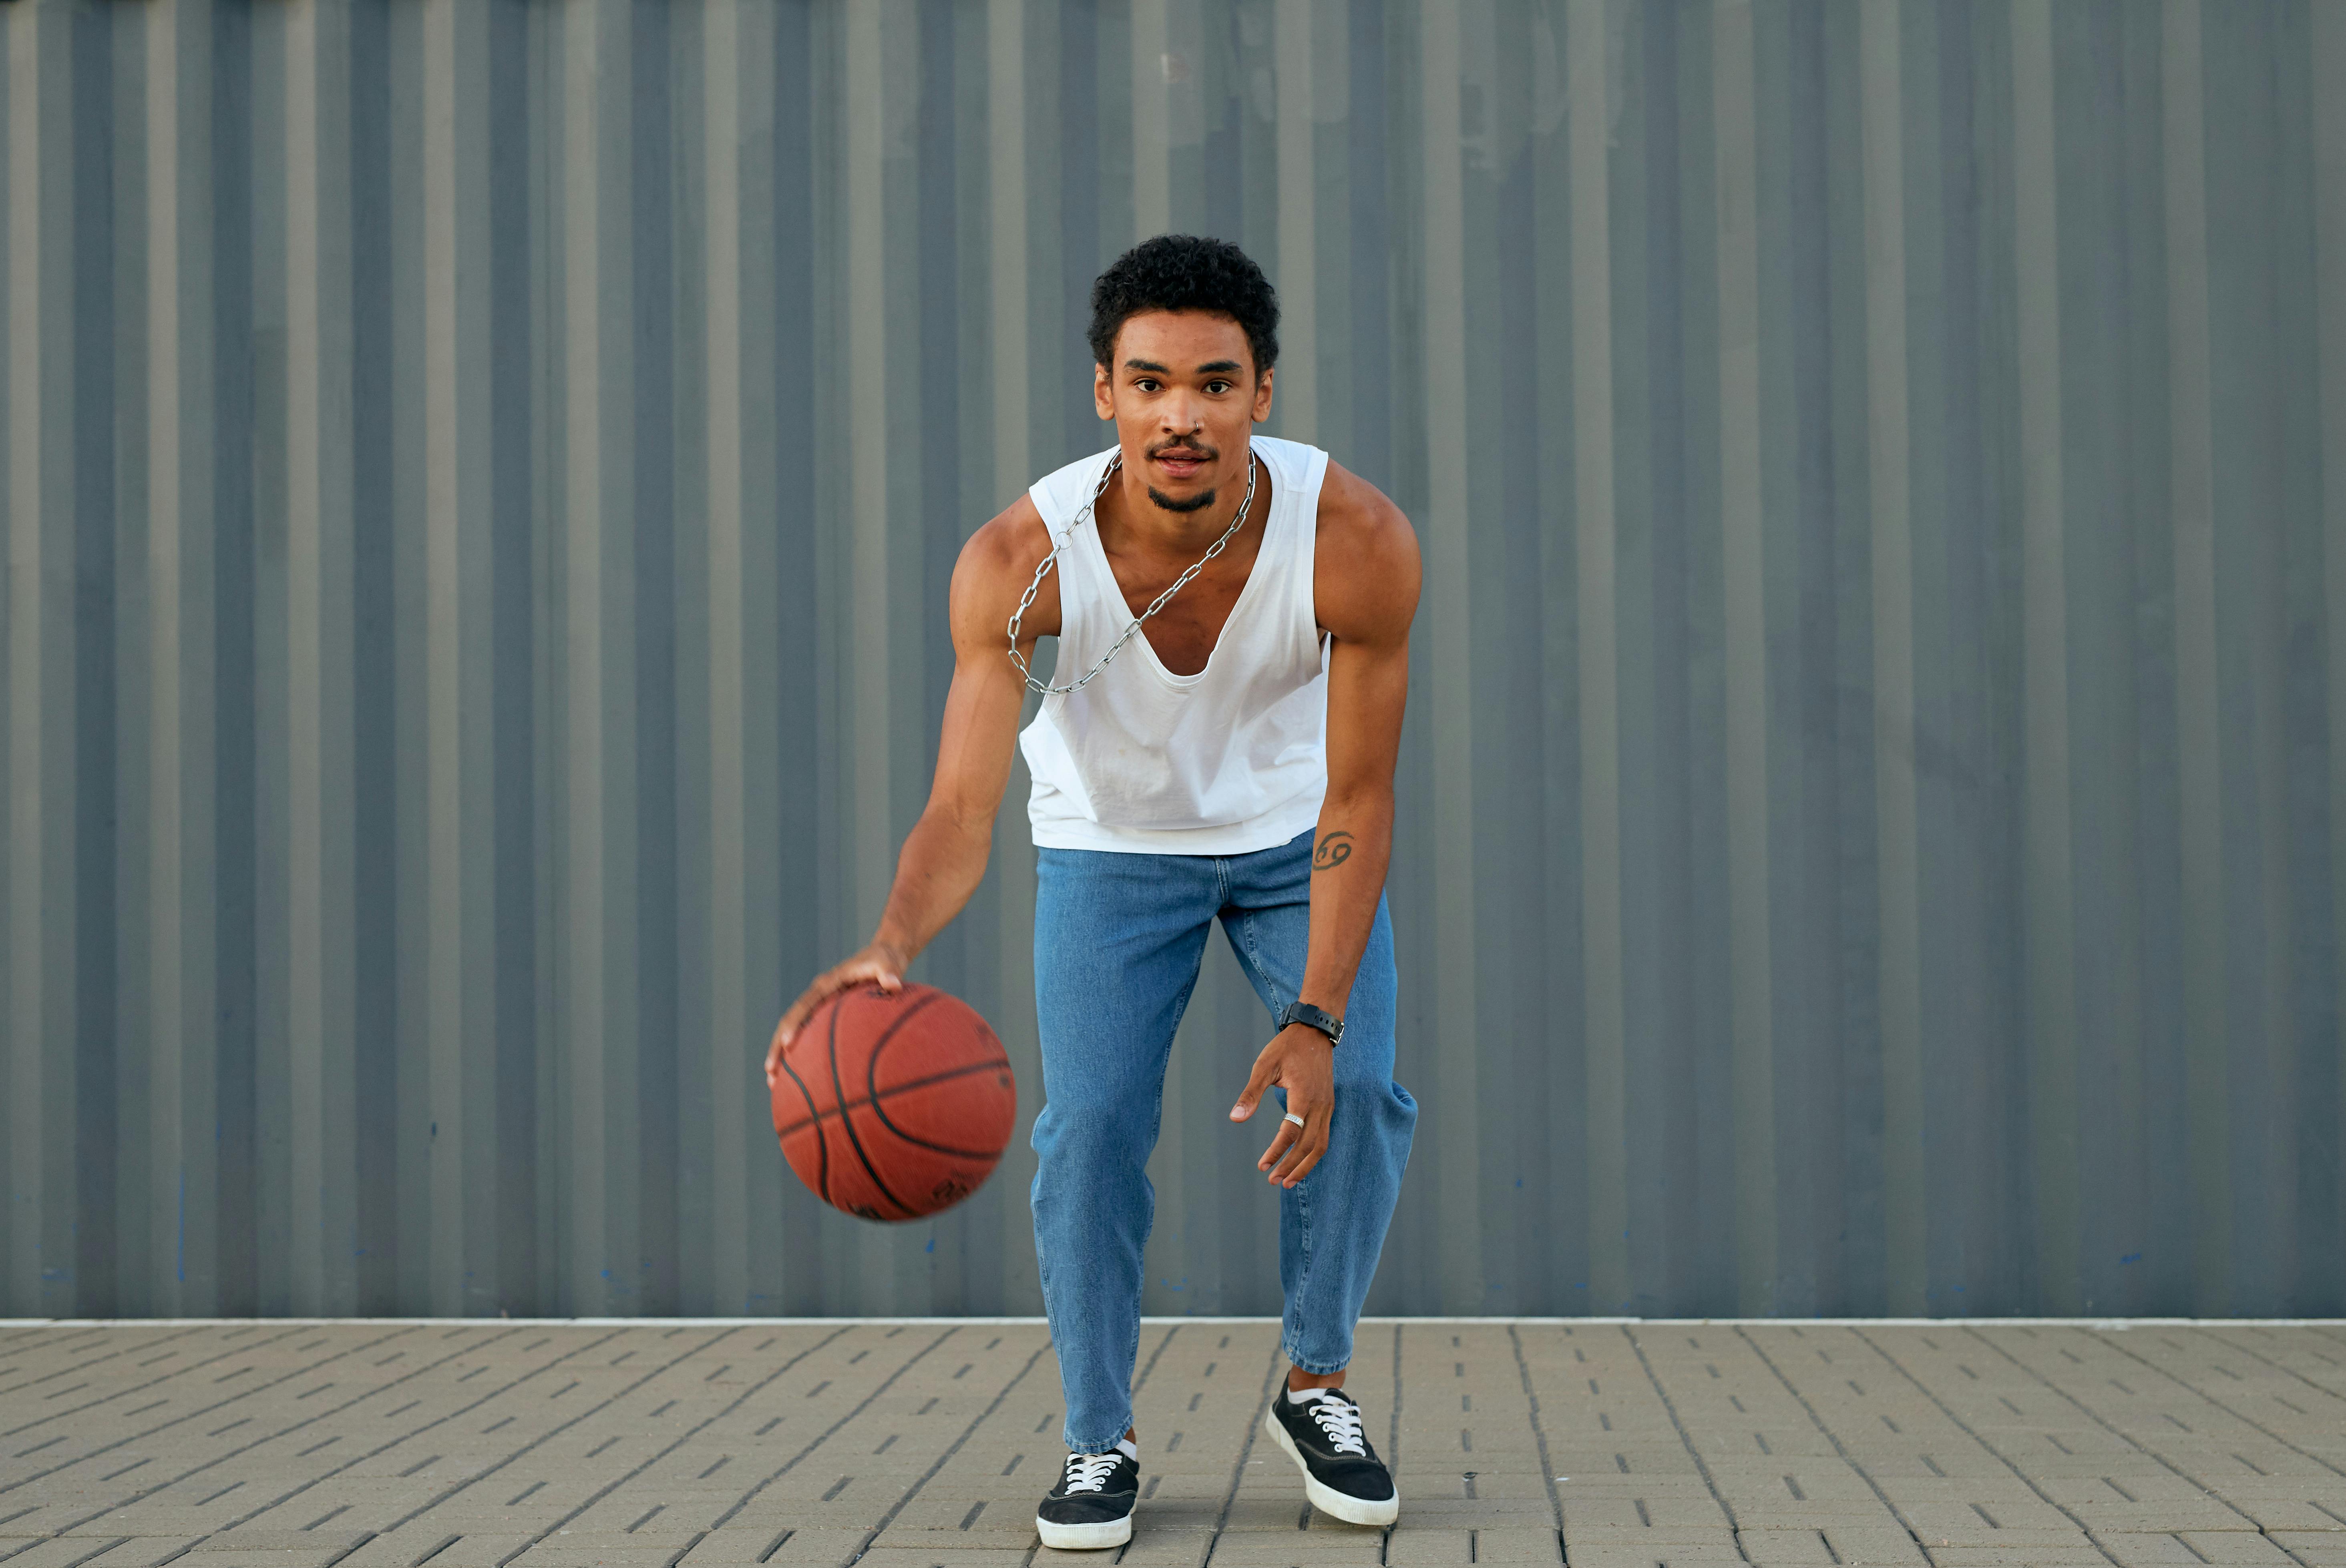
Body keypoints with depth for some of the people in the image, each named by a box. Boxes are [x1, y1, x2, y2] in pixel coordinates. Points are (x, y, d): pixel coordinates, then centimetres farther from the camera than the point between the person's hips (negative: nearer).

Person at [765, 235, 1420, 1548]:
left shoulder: (1357, 541, -32)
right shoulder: (1021, 562, -32)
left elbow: (1357, 798, -24)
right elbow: (963, 809, -35)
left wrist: (1316, 1019, -31)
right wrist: (893, 947, -57)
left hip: (1294, 834, 1)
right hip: (1111, 839, 0)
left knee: (1355, 1093, -12)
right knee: (1090, 1120, -11)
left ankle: (1318, 1389, 12)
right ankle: (1101, 1441, 9)